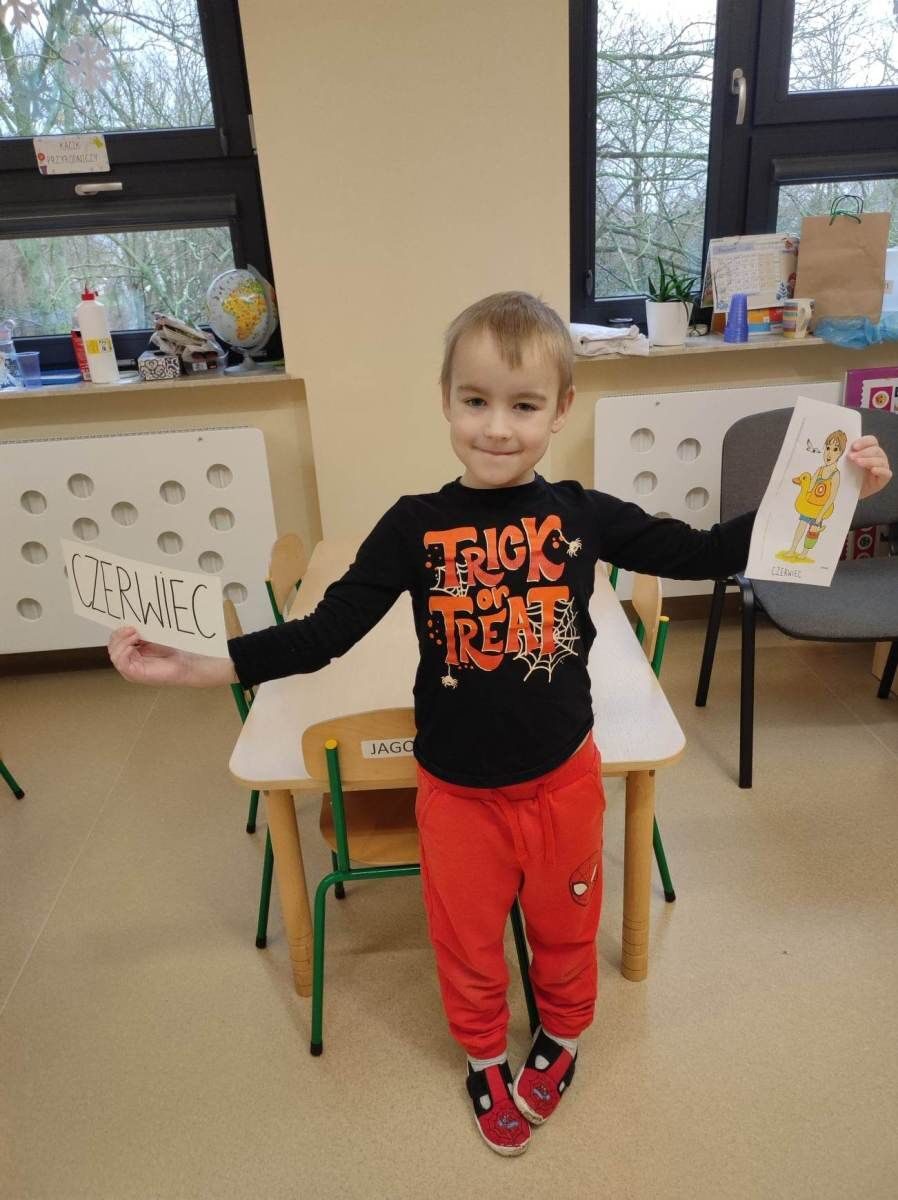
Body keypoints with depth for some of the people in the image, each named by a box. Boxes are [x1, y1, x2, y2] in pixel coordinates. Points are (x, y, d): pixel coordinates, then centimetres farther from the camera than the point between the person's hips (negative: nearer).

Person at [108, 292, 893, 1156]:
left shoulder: (583, 515, -11)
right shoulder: (414, 527, -15)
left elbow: (702, 554, -1)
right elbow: (323, 633, -14)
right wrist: (195, 666, -22)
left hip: (563, 778, 1)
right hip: (457, 792, -1)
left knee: (564, 927, 25)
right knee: (468, 942, 21)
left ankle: (560, 1041, 57)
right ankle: (485, 1060, 53)